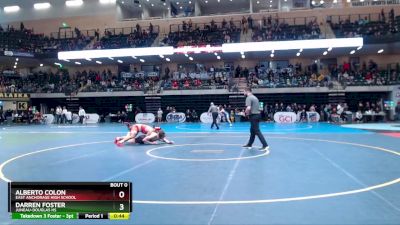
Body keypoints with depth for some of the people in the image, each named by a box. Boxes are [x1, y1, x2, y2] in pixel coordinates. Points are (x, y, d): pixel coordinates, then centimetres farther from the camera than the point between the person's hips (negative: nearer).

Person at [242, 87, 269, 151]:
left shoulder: (249, 98, -13)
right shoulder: (254, 97, 17)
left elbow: (248, 108, -26)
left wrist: (246, 113, -7)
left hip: (253, 116, -10)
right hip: (257, 114, 10)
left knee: (257, 131, -9)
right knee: (252, 131, 17)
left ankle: (265, 145, -12)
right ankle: (249, 144, 27)